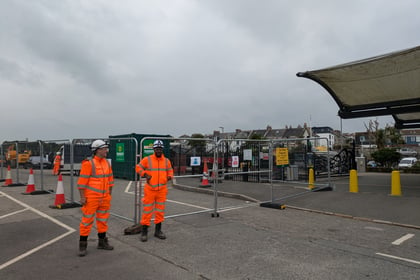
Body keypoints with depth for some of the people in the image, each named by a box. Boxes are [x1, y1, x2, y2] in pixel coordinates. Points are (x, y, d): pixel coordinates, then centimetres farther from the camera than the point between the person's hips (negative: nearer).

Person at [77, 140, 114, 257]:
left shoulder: (106, 162, 7)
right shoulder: (89, 163, -14)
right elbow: (82, 181, -14)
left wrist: (109, 194, 14)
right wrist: (82, 197, -15)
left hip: (104, 198, 7)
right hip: (91, 198, -7)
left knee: (103, 220, 15)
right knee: (87, 220, 1)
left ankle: (102, 242, 29)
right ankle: (82, 245, 14)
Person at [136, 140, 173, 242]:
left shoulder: (166, 161, 5)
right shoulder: (147, 159, -4)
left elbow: (170, 171, 16)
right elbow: (138, 167, 4)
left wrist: (169, 176, -4)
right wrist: (145, 174, -10)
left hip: (162, 190, 4)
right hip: (149, 189, -3)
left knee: (160, 210, 11)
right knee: (147, 210, 0)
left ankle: (158, 230, 25)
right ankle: (144, 232, 12)